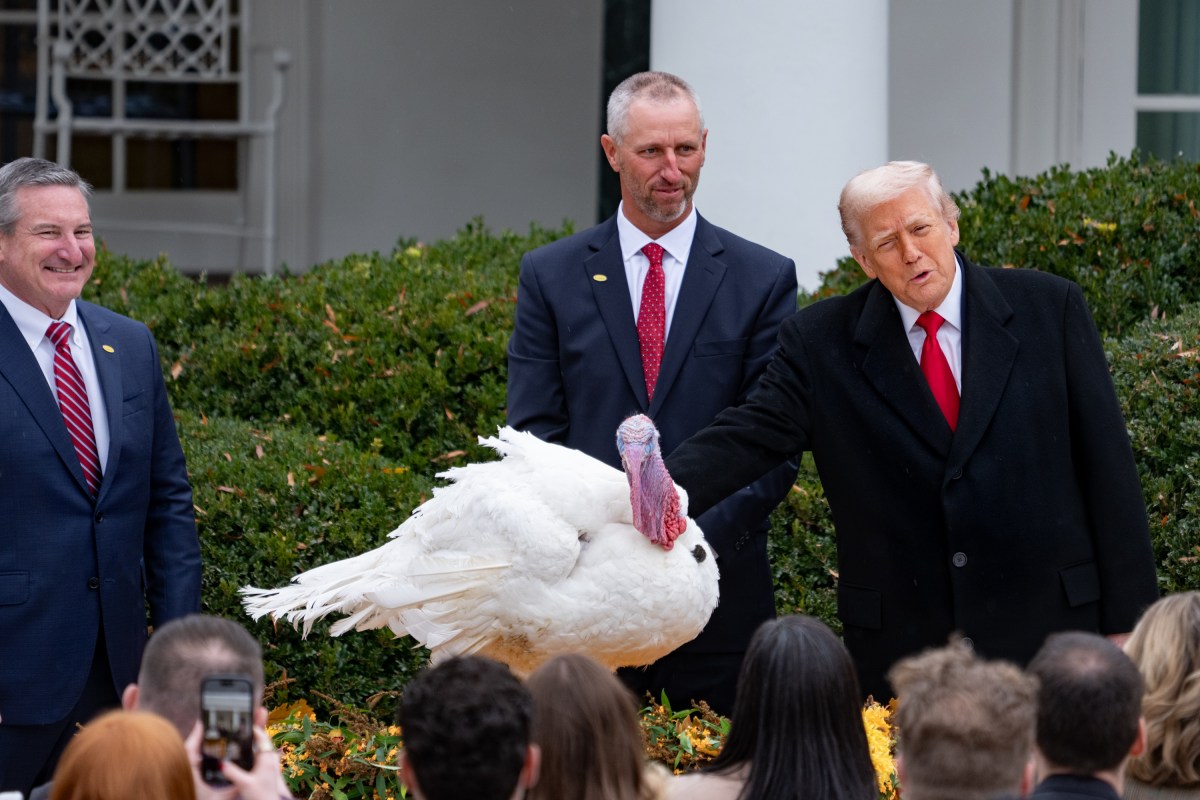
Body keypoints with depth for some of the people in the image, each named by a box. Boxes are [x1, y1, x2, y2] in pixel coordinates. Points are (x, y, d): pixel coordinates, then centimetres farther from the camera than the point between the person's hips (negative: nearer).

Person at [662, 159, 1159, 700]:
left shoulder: (1047, 309, 2)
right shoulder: (822, 342, 2)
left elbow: (1107, 466, 2)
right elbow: (745, 438, -8)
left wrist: (1127, 620, 0)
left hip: (1046, 633, 0)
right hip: (899, 647, 0)